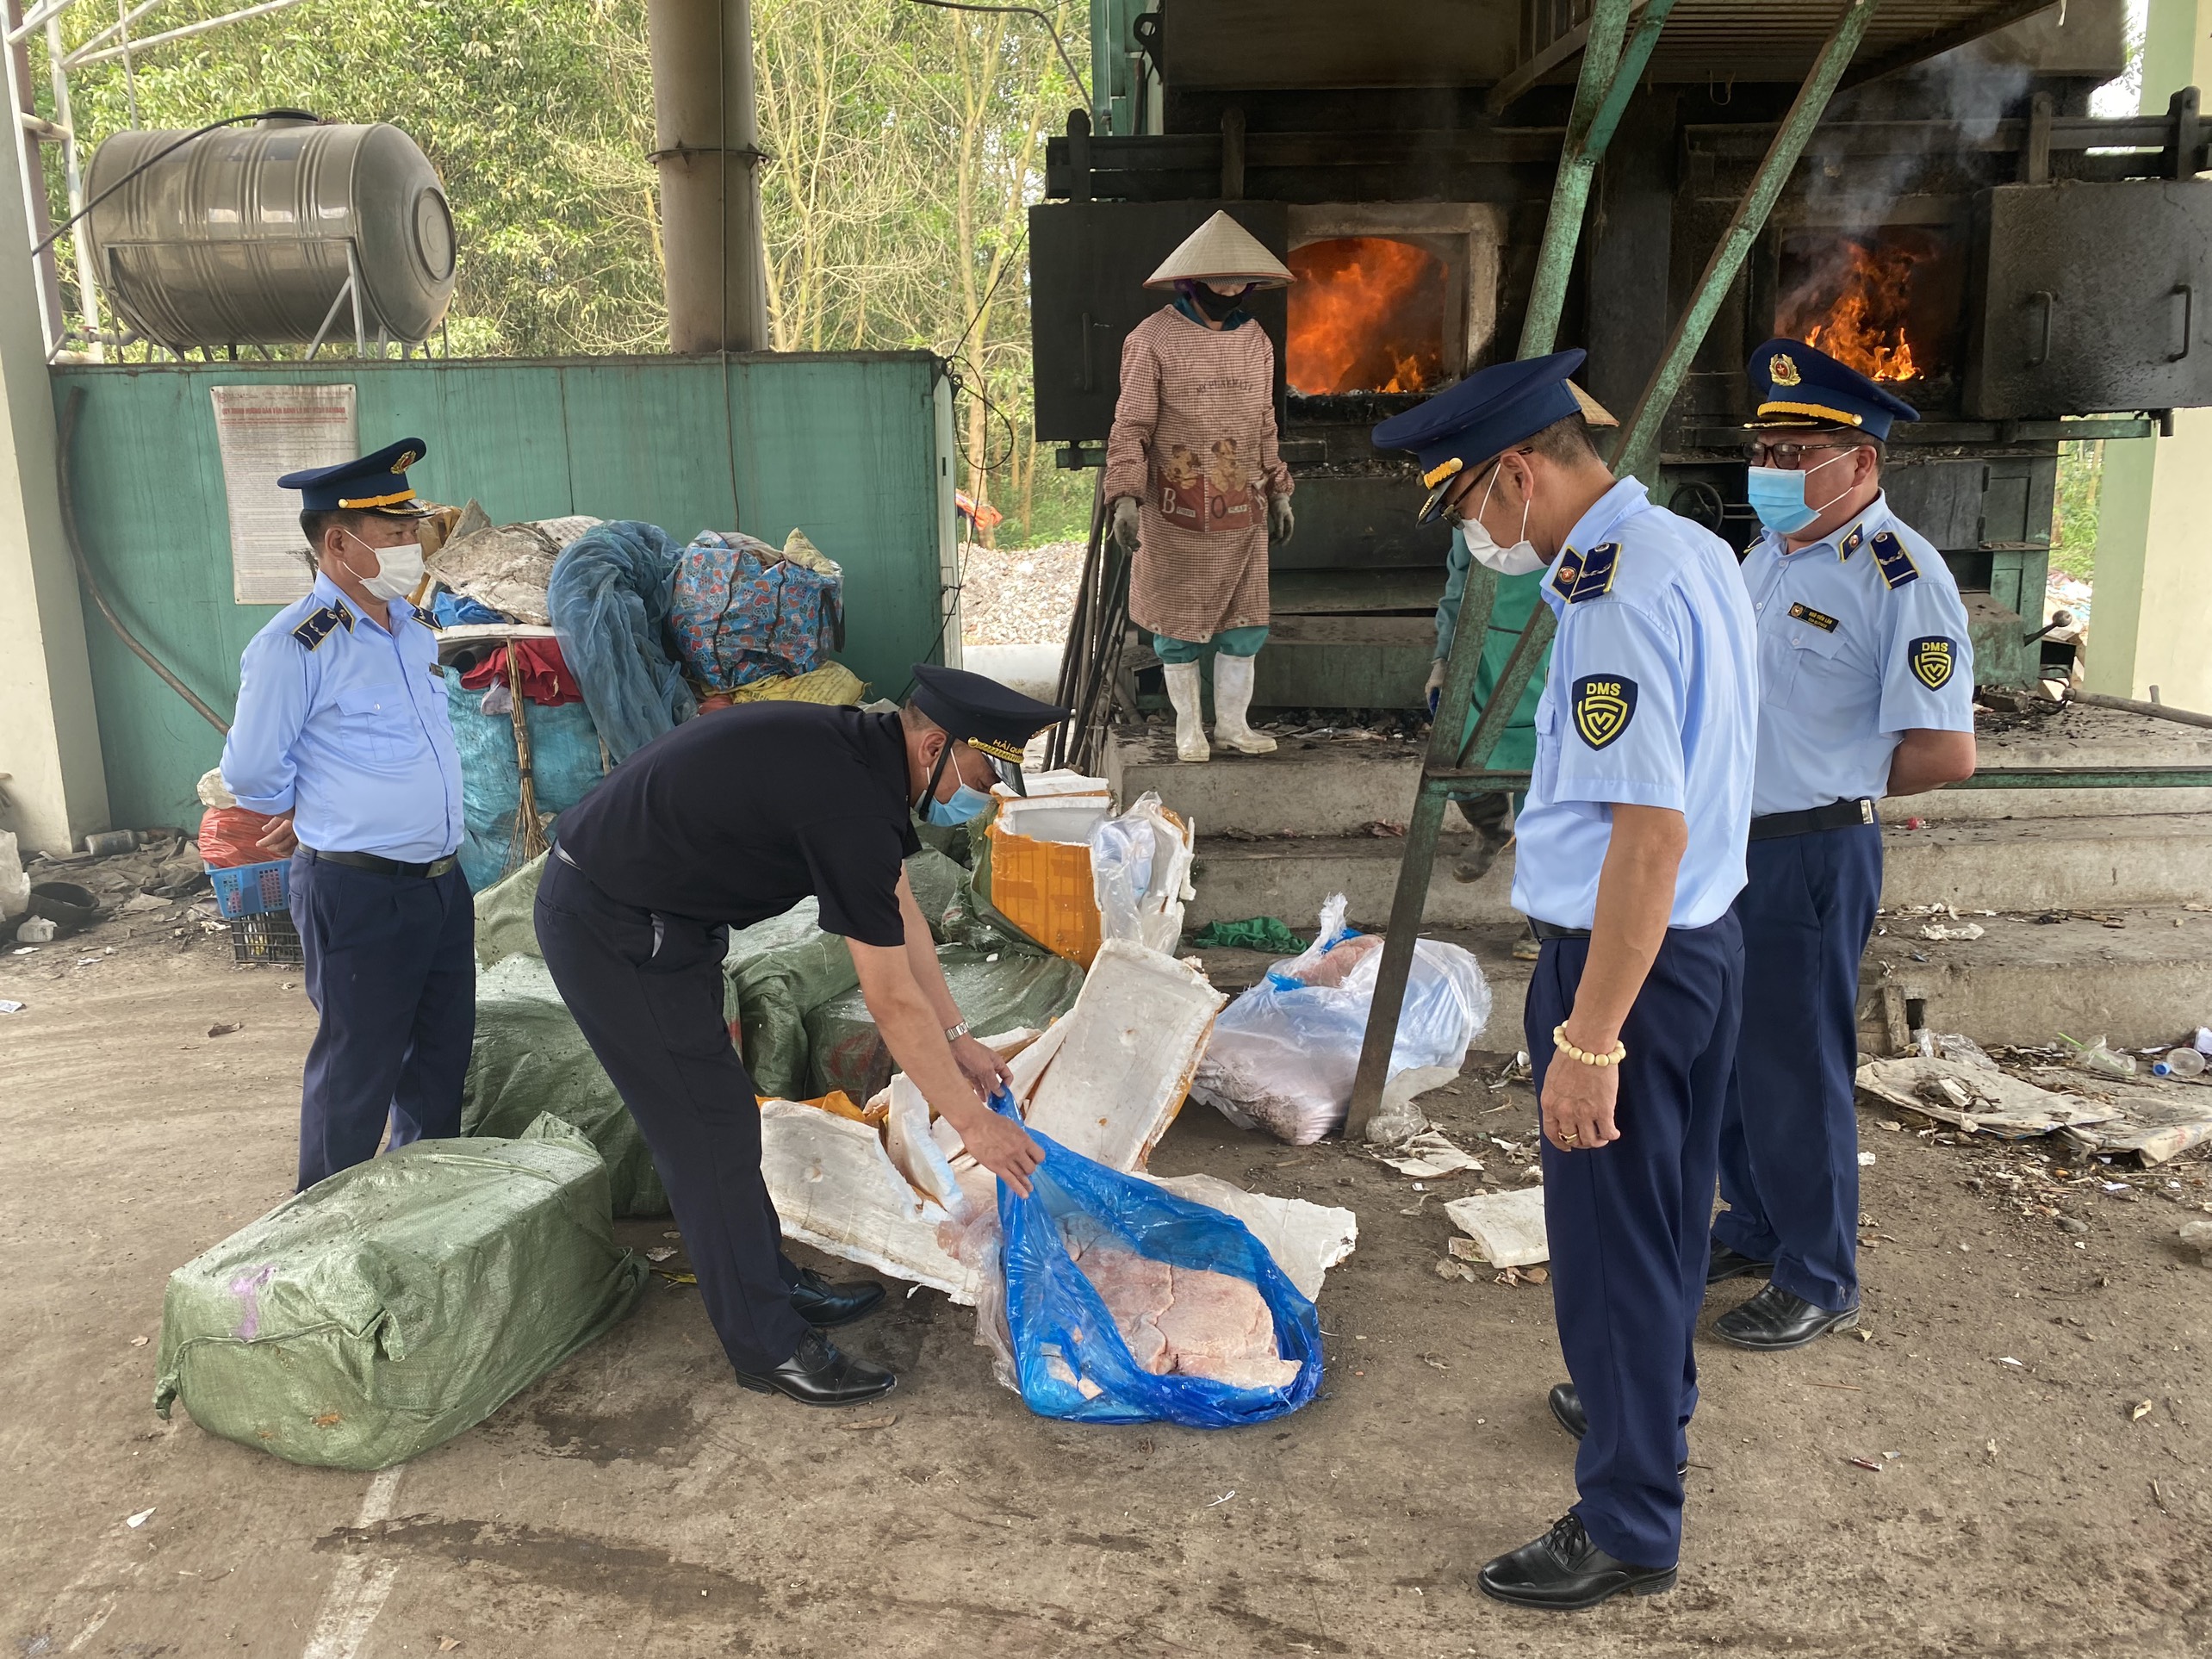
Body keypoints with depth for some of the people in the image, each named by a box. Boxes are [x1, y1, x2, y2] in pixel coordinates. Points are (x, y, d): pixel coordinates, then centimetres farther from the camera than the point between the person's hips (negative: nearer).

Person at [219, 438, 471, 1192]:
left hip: (441, 880, 8)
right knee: (358, 1073, 5)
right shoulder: (293, 646, -15)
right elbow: (250, 774, -10)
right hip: (360, 895, -7)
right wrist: (317, 821, 6)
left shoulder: (412, 627, 9)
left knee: (444, 1056, 18)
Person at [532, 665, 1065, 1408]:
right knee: (711, 1128, -2)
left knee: (719, 1112, 18)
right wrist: (973, 1122, -12)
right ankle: (769, 1347, 11)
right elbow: (893, 1003, -22)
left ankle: (772, 1283, 32)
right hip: (612, 929, -10)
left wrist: (959, 1038, 14)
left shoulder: (858, 751, 1)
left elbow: (901, 914, 11)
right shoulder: (850, 804, -28)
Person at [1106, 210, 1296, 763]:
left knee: (1245, 621, 6)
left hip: (1242, 511, 4)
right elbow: (1131, 426, -8)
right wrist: (1126, 499, -17)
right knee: (1178, 624, 3)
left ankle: (1232, 722, 19)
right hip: (1176, 513, -4)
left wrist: (1279, 494, 16)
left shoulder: (1255, 341, 10)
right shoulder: (1153, 339, -6)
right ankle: (1189, 728, 17)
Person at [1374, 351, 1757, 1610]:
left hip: (1627, 955, -10)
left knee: (1611, 1234, 5)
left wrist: (1587, 1040, -27)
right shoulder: (1697, 550, 6)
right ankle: (1651, 1401, 49)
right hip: (1709, 933, 10)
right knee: (1666, 1204, 26)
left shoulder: (1619, 596, -25)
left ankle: (1631, 1526, 23)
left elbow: (1652, 833, -29)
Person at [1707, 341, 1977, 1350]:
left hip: (1811, 858, -8)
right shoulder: (1770, 553, 10)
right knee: (1727, 1056, 19)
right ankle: (1755, 1230, 39)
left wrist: (1830, 789, -7)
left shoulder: (1898, 576, -17)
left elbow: (1944, 752, -21)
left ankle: (1819, 1284, 22)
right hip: (1726, 844, 9)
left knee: (1795, 1075, 3)